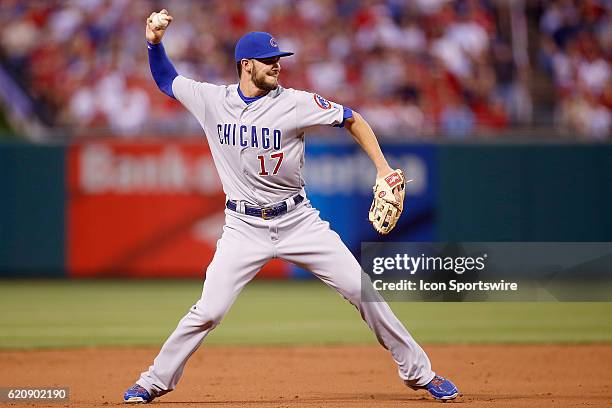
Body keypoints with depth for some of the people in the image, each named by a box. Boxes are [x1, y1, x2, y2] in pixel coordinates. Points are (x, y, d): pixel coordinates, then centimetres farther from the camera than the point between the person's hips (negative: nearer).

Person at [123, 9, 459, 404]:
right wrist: (155, 43, -5)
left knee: (363, 291, -4)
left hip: (298, 220, 0)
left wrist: (383, 168, -8)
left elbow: (352, 120, 1)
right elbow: (167, 80, 13)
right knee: (208, 312, -10)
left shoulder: (296, 103, -9)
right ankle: (155, 381, 8)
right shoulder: (212, 100, -2)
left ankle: (419, 372, 8)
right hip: (244, 228, 0)